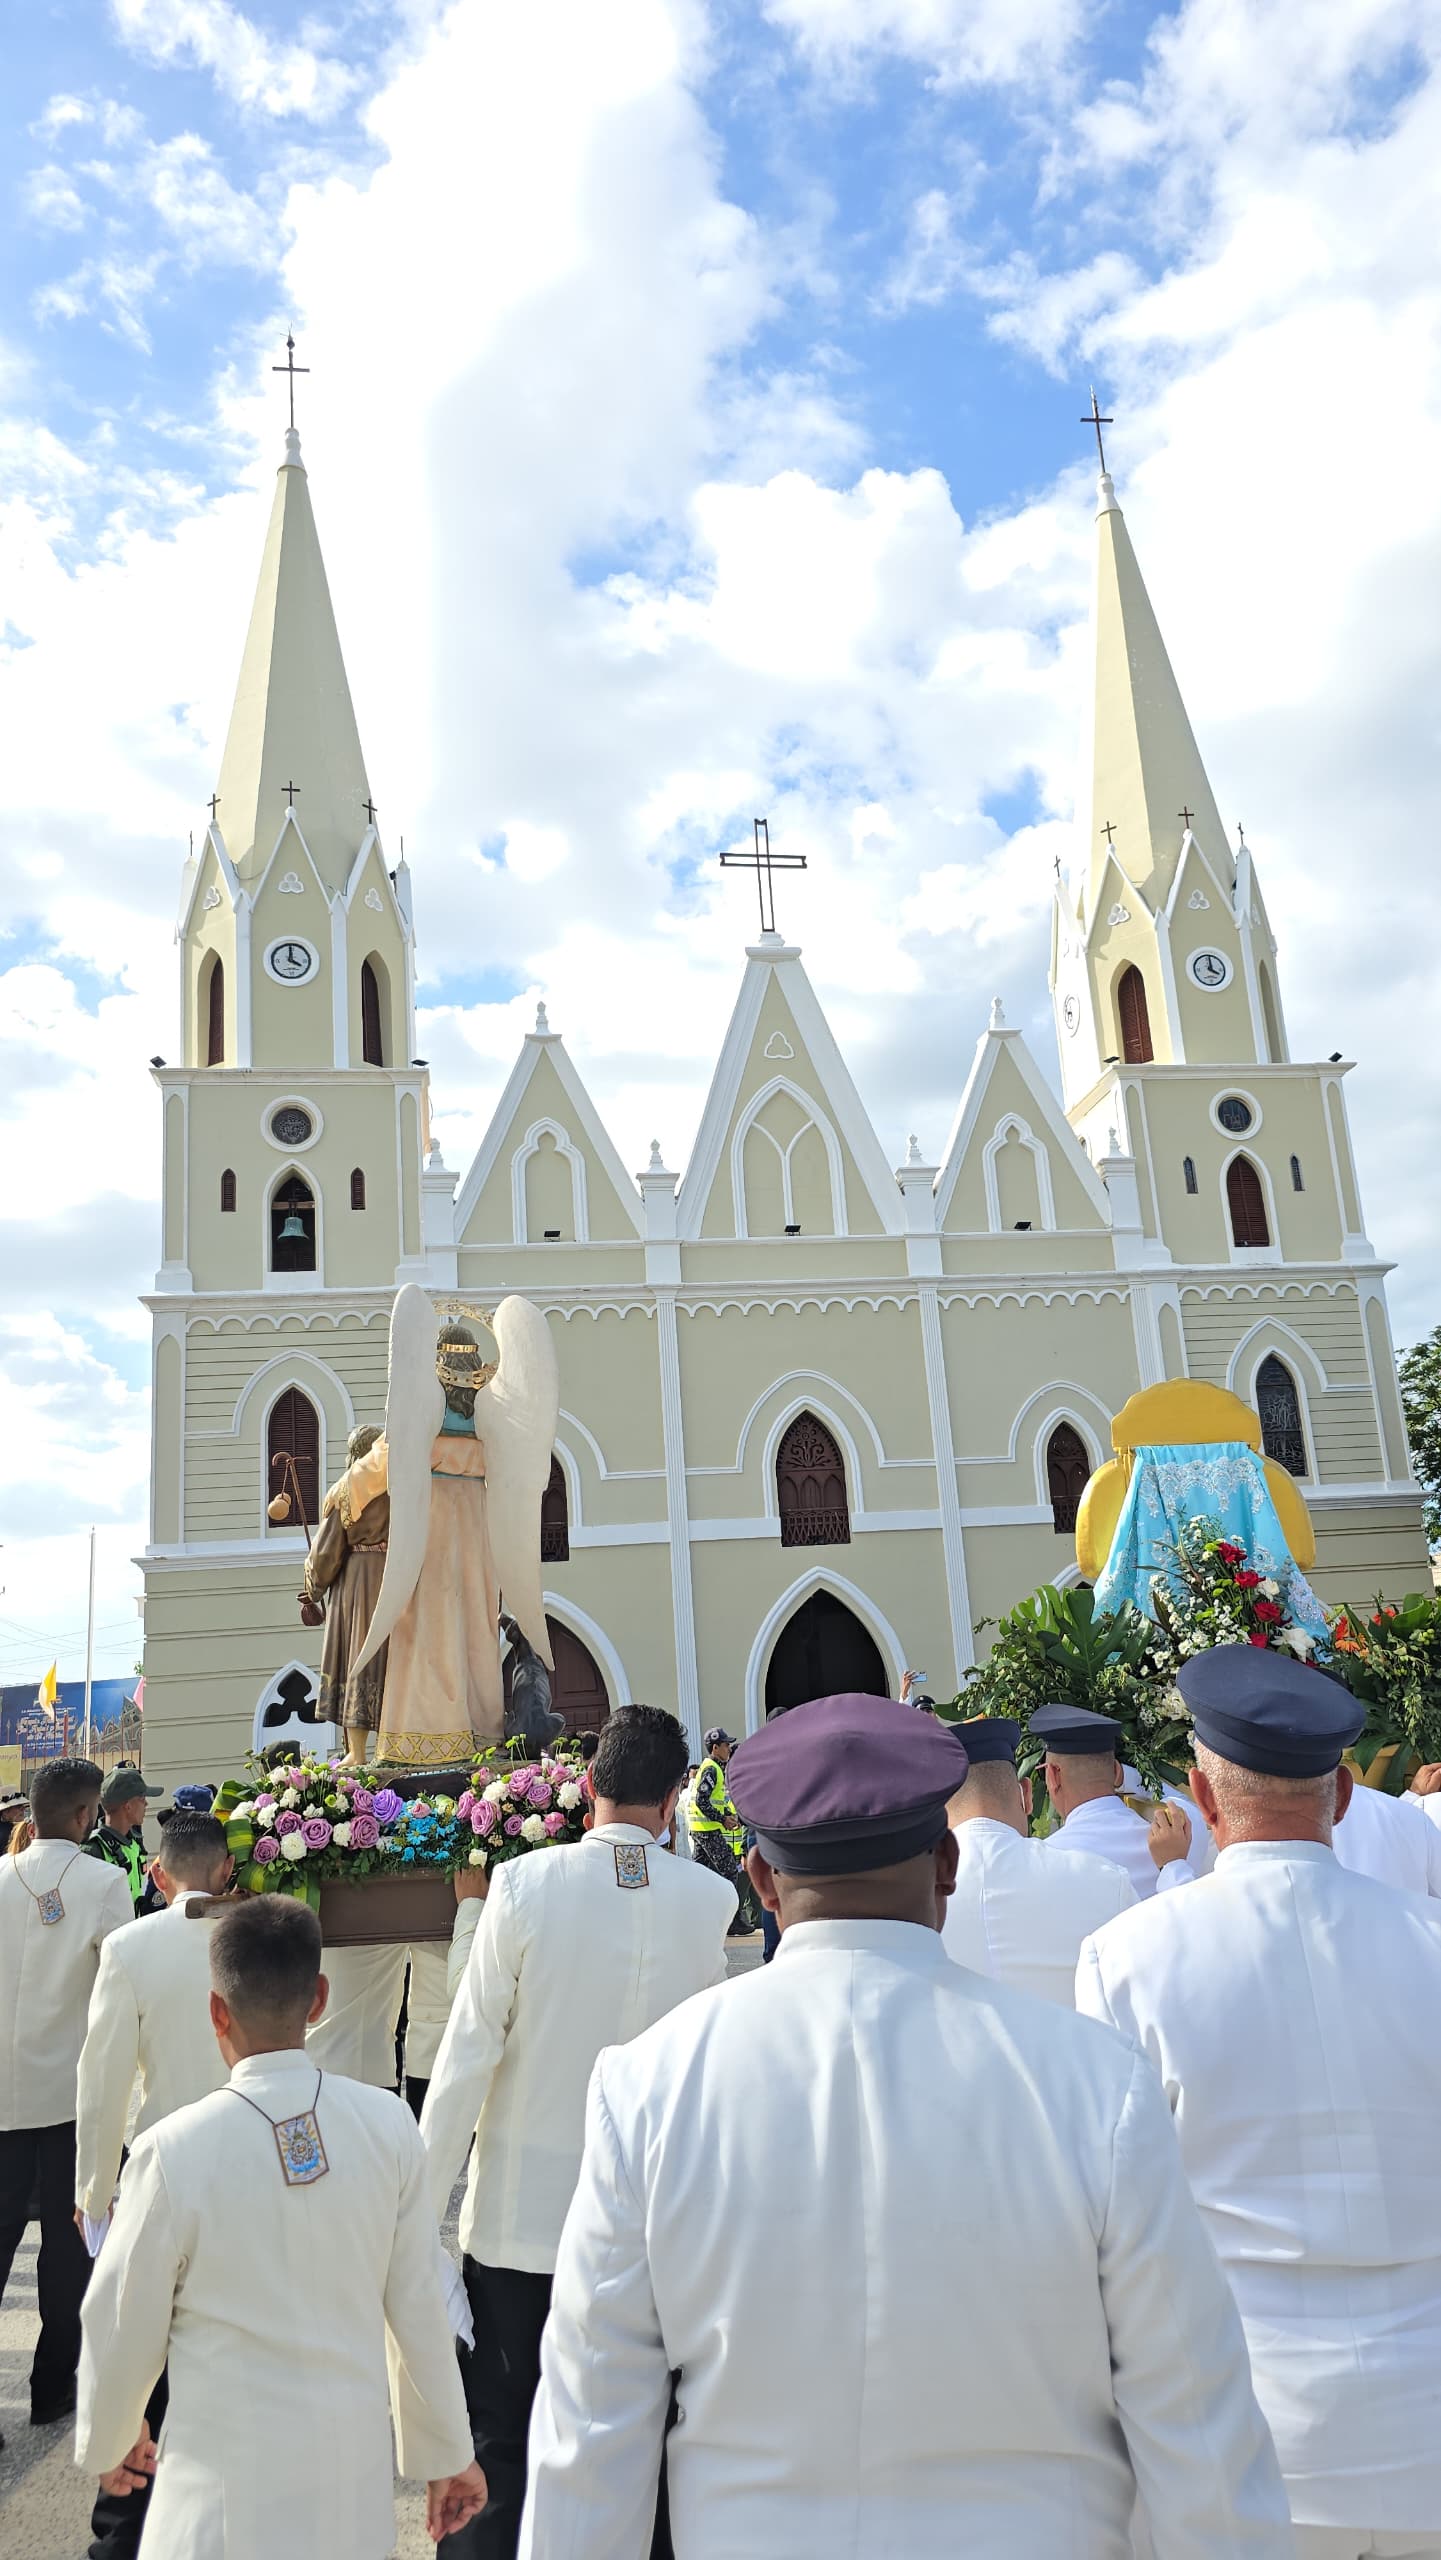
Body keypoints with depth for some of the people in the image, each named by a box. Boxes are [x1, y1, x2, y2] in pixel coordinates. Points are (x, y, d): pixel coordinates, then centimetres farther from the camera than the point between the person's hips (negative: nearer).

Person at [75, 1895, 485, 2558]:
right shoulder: (387, 2124, -12)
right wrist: (447, 2453, 11)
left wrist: (107, 2444, 16)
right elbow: (419, 2309, -4)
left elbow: (123, 2328, -5)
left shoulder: (173, 2151, -18)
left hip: (231, 2491, -3)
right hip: (356, 2479, 3)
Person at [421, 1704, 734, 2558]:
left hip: (519, 2212, -1)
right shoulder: (710, 1900, -8)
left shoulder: (524, 1883, -15)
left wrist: (425, 2203, -4)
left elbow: (468, 2054, -13)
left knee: (503, 2439, 15)